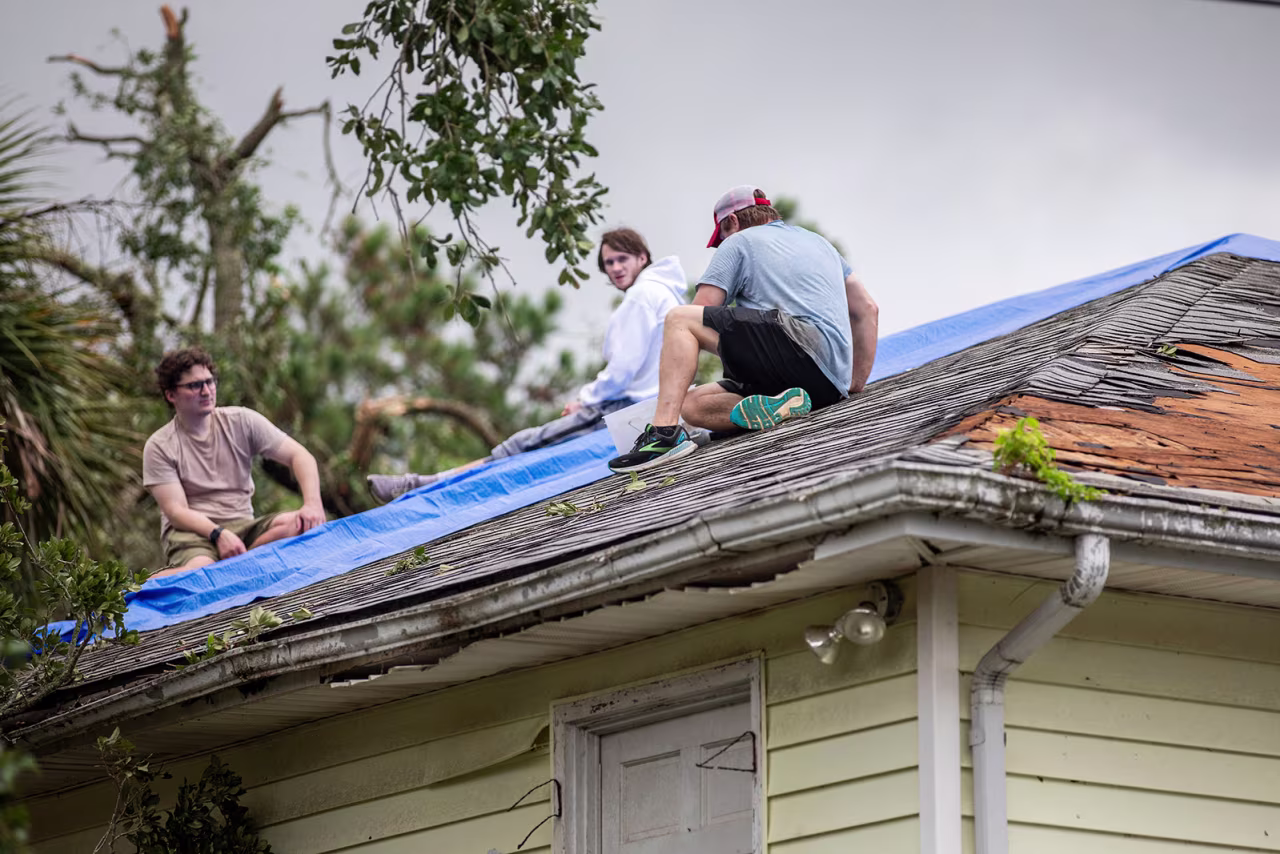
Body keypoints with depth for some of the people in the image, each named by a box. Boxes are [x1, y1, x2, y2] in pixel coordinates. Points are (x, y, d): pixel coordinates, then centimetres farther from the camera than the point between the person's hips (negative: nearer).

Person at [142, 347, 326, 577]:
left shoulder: (241, 421, 6)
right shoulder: (159, 447, -1)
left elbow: (300, 456, 1)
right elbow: (176, 511, -9)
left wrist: (313, 504, -18)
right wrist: (218, 534, -26)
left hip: (242, 525, 4)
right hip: (191, 531, -4)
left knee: (300, 524, -29)